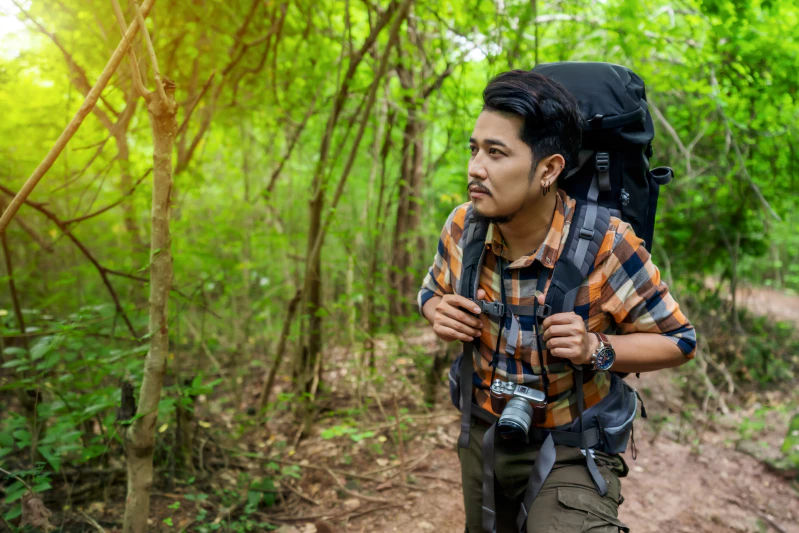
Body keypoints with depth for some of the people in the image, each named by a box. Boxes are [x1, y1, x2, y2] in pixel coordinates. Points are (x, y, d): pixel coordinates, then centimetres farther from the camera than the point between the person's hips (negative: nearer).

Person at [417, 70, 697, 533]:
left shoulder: (607, 245, -25)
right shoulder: (463, 226, -13)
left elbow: (678, 340, -13)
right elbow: (433, 291, 8)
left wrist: (596, 349, -31)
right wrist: (438, 312, -16)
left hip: (571, 452, -4)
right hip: (482, 437, 5)